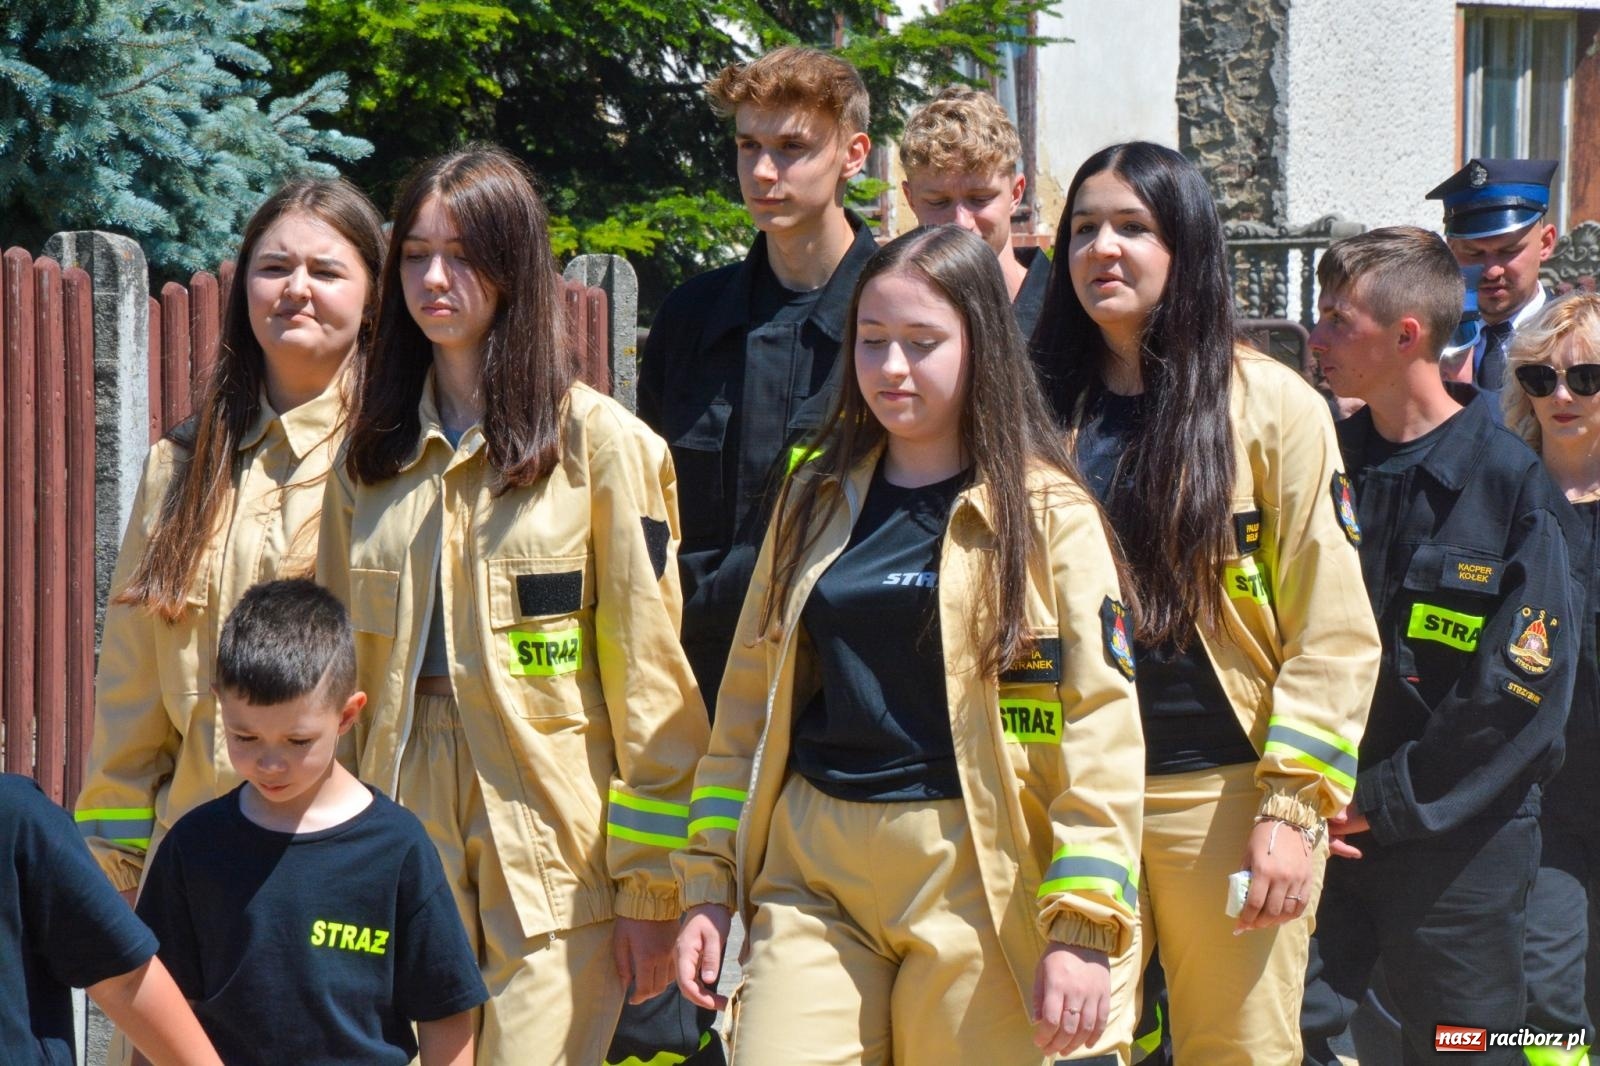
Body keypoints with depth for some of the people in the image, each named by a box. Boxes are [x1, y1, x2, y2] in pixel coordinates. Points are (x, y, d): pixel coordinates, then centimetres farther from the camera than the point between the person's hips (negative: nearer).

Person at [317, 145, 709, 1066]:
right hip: (406, 838, 4)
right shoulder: (373, 453, 13)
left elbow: (649, 673, -5)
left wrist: (651, 884, -8)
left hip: (553, 847, -4)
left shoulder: (599, 443, -1)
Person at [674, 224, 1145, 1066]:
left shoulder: (1048, 513, -1)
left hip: (975, 878, -3)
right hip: (810, 877, 3)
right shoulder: (815, 499, 13)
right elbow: (748, 704, 15)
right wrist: (709, 886, 9)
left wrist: (1084, 924, -14)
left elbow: (1099, 726, -6)